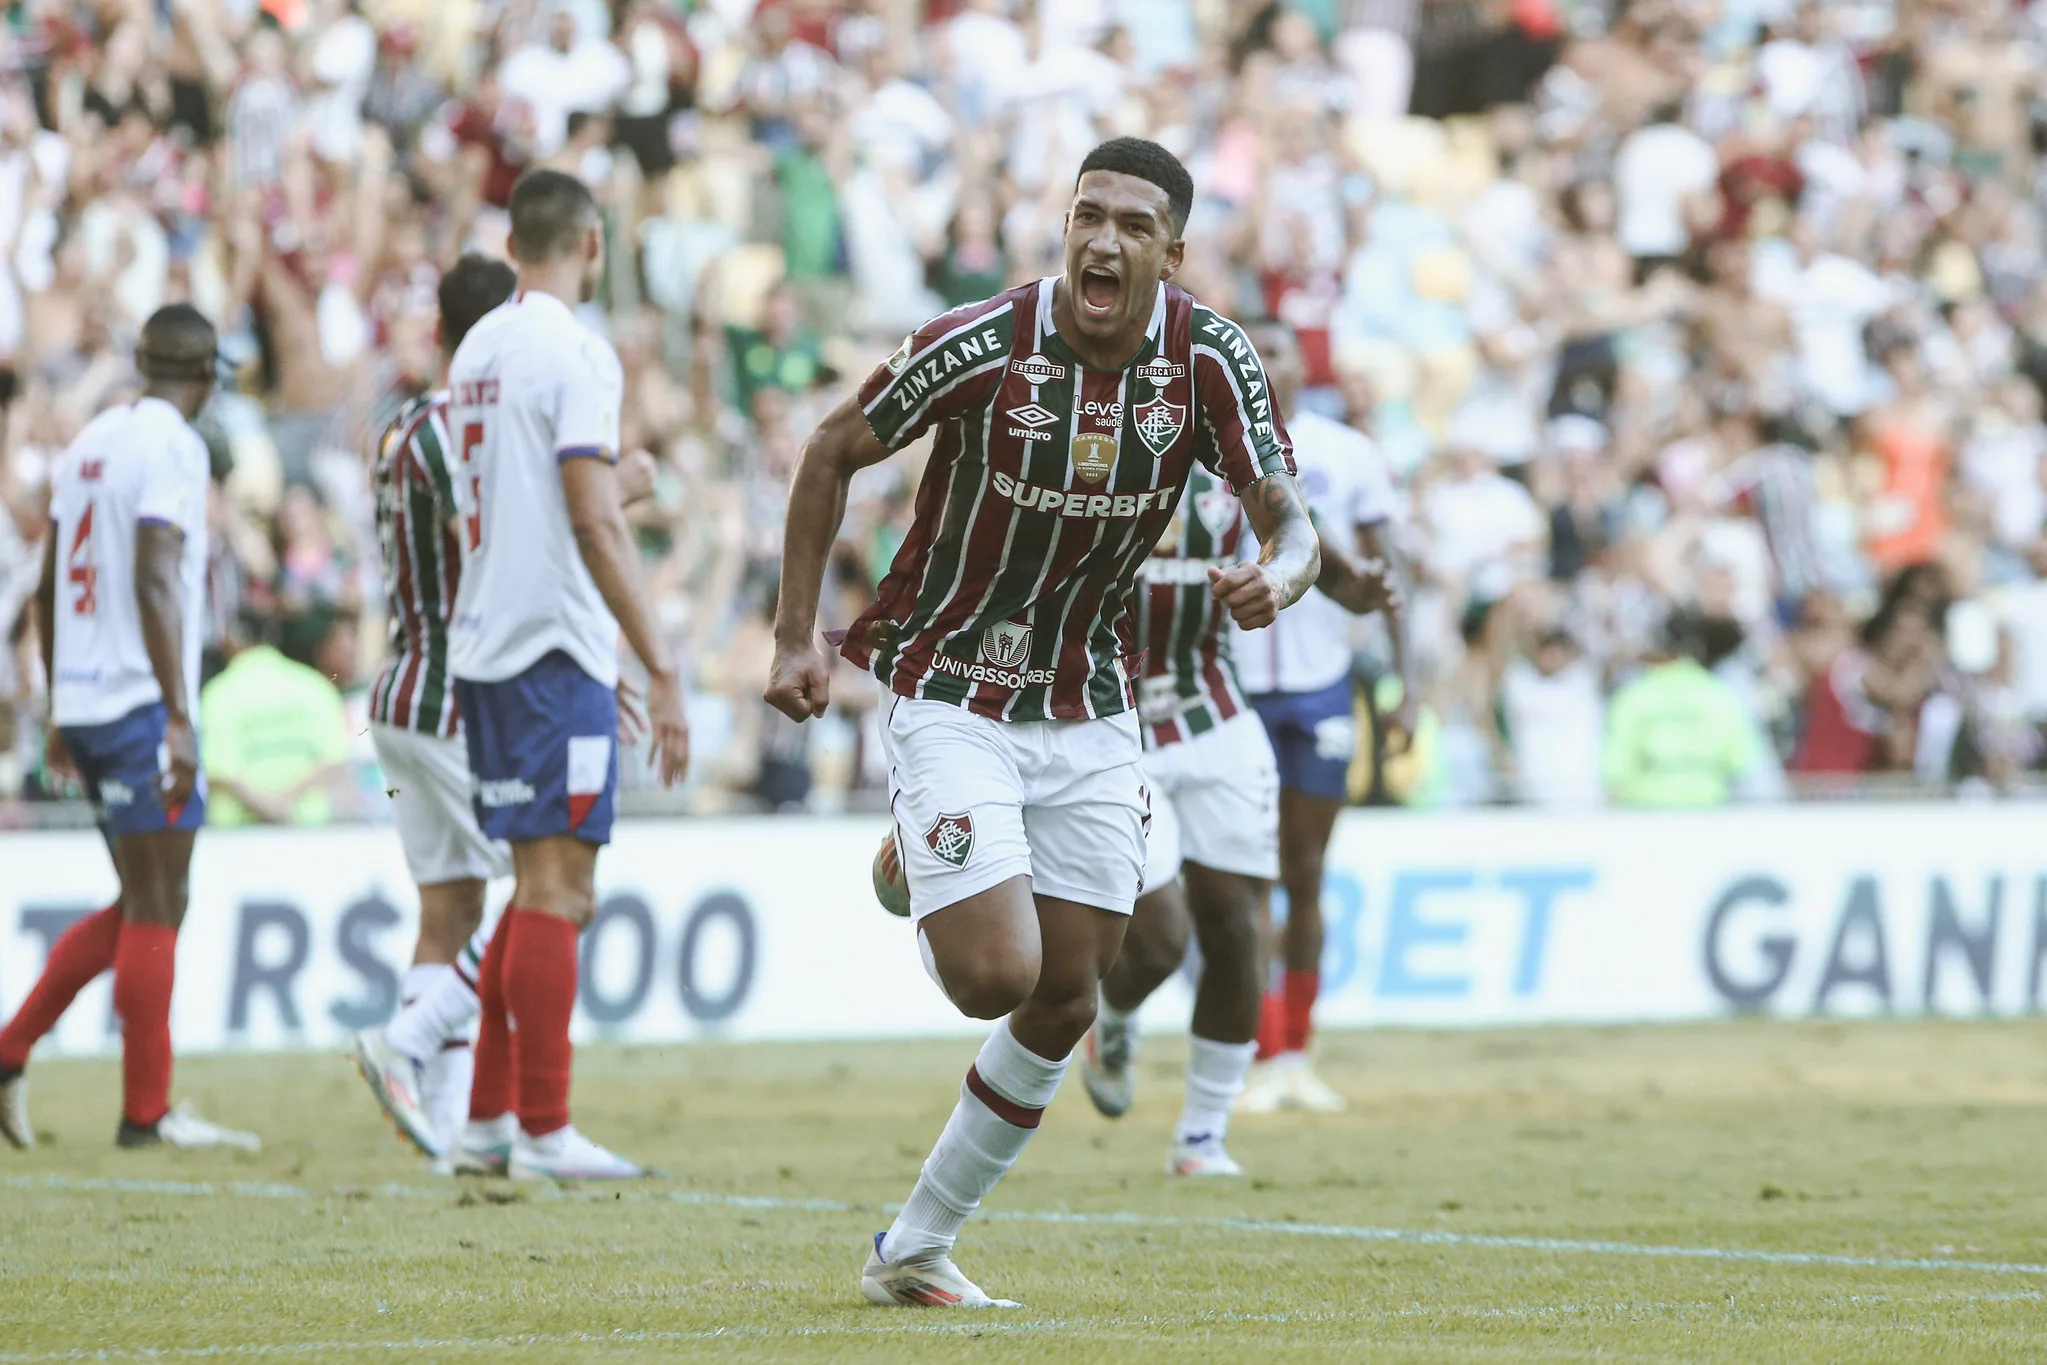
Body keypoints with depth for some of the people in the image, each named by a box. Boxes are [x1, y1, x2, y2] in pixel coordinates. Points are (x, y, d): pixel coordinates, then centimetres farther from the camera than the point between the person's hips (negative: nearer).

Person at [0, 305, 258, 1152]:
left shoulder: (89, 444, 15)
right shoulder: (172, 447, -10)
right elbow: (153, 583, -20)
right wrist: (179, 717, -22)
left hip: (81, 702, 8)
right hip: (140, 703, -8)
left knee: (142, 907, 15)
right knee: (156, 910, -3)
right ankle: (146, 1112, 0)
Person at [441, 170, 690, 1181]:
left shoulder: (476, 350, 15)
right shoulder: (573, 351, -11)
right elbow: (594, 523, -19)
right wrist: (660, 668, -19)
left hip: (486, 646, 9)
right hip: (554, 651, -9)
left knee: (544, 890, 15)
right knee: (557, 890, -7)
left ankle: (489, 1120, 15)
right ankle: (544, 1134, -7)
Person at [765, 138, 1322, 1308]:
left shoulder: (1211, 358, -11)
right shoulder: (983, 345, -20)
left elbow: (1291, 522, -11)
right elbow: (832, 454, -5)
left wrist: (1277, 576, -36)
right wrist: (796, 638, -8)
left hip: (1091, 712, 4)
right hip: (950, 696, -4)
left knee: (1065, 1003, 4)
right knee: (996, 975, -16)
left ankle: (916, 1247, 19)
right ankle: (916, 862, 21)